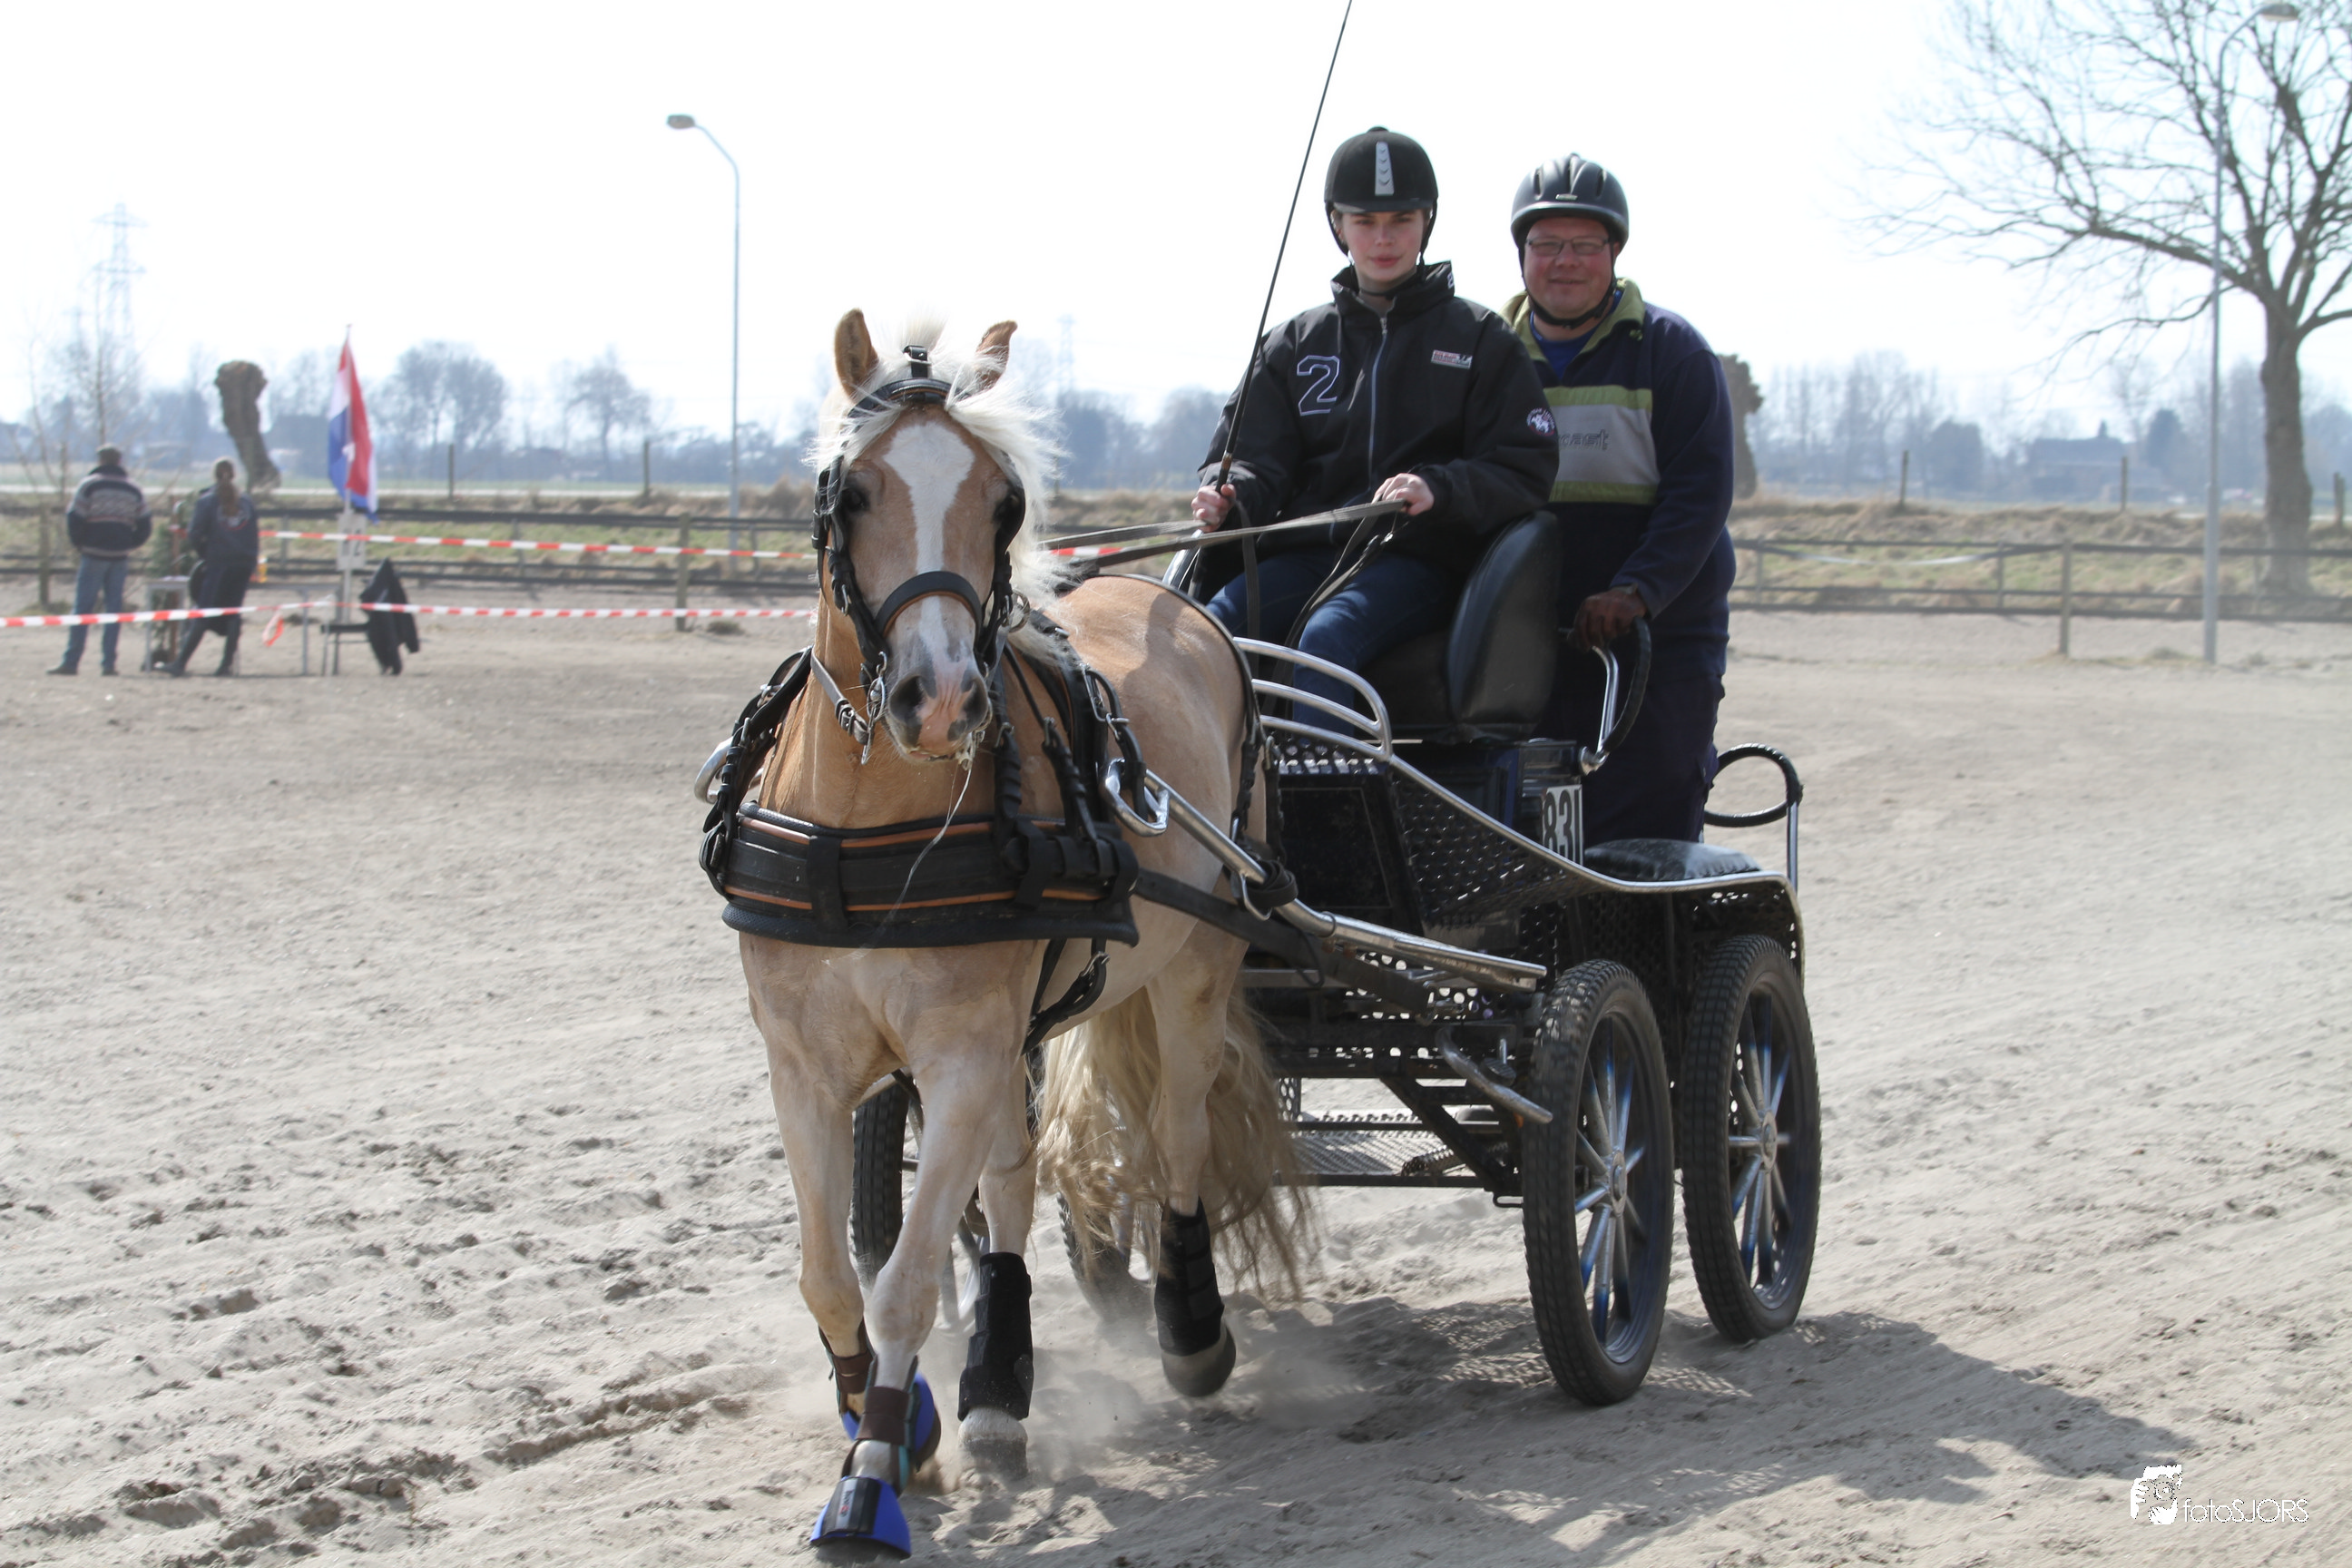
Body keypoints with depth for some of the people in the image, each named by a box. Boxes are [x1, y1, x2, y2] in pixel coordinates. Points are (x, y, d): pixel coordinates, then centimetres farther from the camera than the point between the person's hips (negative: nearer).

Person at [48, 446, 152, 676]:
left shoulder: (89, 486, -3)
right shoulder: (134, 491, 9)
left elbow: (74, 519, -7)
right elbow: (145, 525, 8)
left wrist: (80, 544, 7)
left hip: (94, 554, -3)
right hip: (120, 558, 3)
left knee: (83, 608, -2)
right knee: (114, 608, 6)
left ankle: (71, 662, -5)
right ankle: (108, 663, 1)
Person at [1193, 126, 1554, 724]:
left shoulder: (1480, 339, 10)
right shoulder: (1295, 343, 20)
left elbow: (1526, 471, 1)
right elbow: (1254, 453, 14)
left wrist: (1438, 489, -20)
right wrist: (1227, 496, -12)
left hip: (1421, 558, -3)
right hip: (1307, 551, 4)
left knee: (1326, 637, -36)